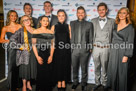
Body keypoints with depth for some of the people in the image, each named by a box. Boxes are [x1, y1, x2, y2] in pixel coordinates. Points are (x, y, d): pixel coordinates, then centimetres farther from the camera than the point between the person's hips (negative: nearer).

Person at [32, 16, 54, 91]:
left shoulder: (51, 32, 9)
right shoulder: (36, 32, 1)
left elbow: (52, 45, 8)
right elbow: (34, 45, -2)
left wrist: (51, 56, -3)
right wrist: (37, 57, -9)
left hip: (48, 56, 3)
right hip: (40, 56, -2)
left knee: (48, 73, 4)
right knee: (40, 73, 0)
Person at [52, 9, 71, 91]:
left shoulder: (68, 26, 4)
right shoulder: (54, 27, 3)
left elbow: (70, 38, 7)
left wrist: (69, 46, -2)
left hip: (66, 50, 1)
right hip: (57, 49, 0)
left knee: (65, 65, 6)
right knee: (58, 65, 5)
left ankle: (64, 82, 22)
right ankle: (59, 82, 21)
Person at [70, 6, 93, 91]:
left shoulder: (89, 24, 4)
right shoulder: (72, 23, 9)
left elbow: (91, 37, 4)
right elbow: (70, 36, 8)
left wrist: (90, 48, 0)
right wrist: (70, 46, 3)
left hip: (85, 50, -1)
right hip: (74, 49, 2)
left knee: (84, 68, 10)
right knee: (74, 67, 13)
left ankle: (84, 83, 28)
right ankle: (75, 82, 32)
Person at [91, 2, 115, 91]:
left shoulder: (112, 21, 2)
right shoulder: (93, 21, 6)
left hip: (106, 48, -1)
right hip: (96, 48, 2)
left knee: (104, 67, 10)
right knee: (97, 67, 14)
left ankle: (104, 83, 28)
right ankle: (97, 83, 31)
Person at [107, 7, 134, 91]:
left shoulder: (130, 27, -7)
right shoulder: (116, 25, 8)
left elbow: (130, 43, -10)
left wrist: (126, 56, -15)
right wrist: (112, 50, 6)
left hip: (122, 52, -5)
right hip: (114, 51, 5)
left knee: (122, 71, 5)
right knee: (113, 69, 13)